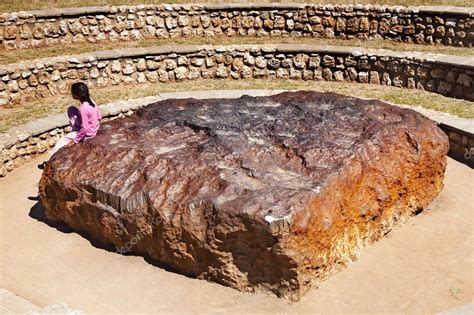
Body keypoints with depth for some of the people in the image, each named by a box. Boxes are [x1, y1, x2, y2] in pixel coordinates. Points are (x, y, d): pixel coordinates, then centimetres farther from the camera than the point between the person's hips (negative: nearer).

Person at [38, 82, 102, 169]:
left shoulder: (83, 109, -30)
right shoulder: (91, 102, -7)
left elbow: (85, 129, -28)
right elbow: (99, 116, 4)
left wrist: (75, 140, -17)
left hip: (87, 134, -8)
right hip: (94, 128, 8)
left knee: (62, 141, 8)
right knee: (71, 110, 11)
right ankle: (74, 130, 17)